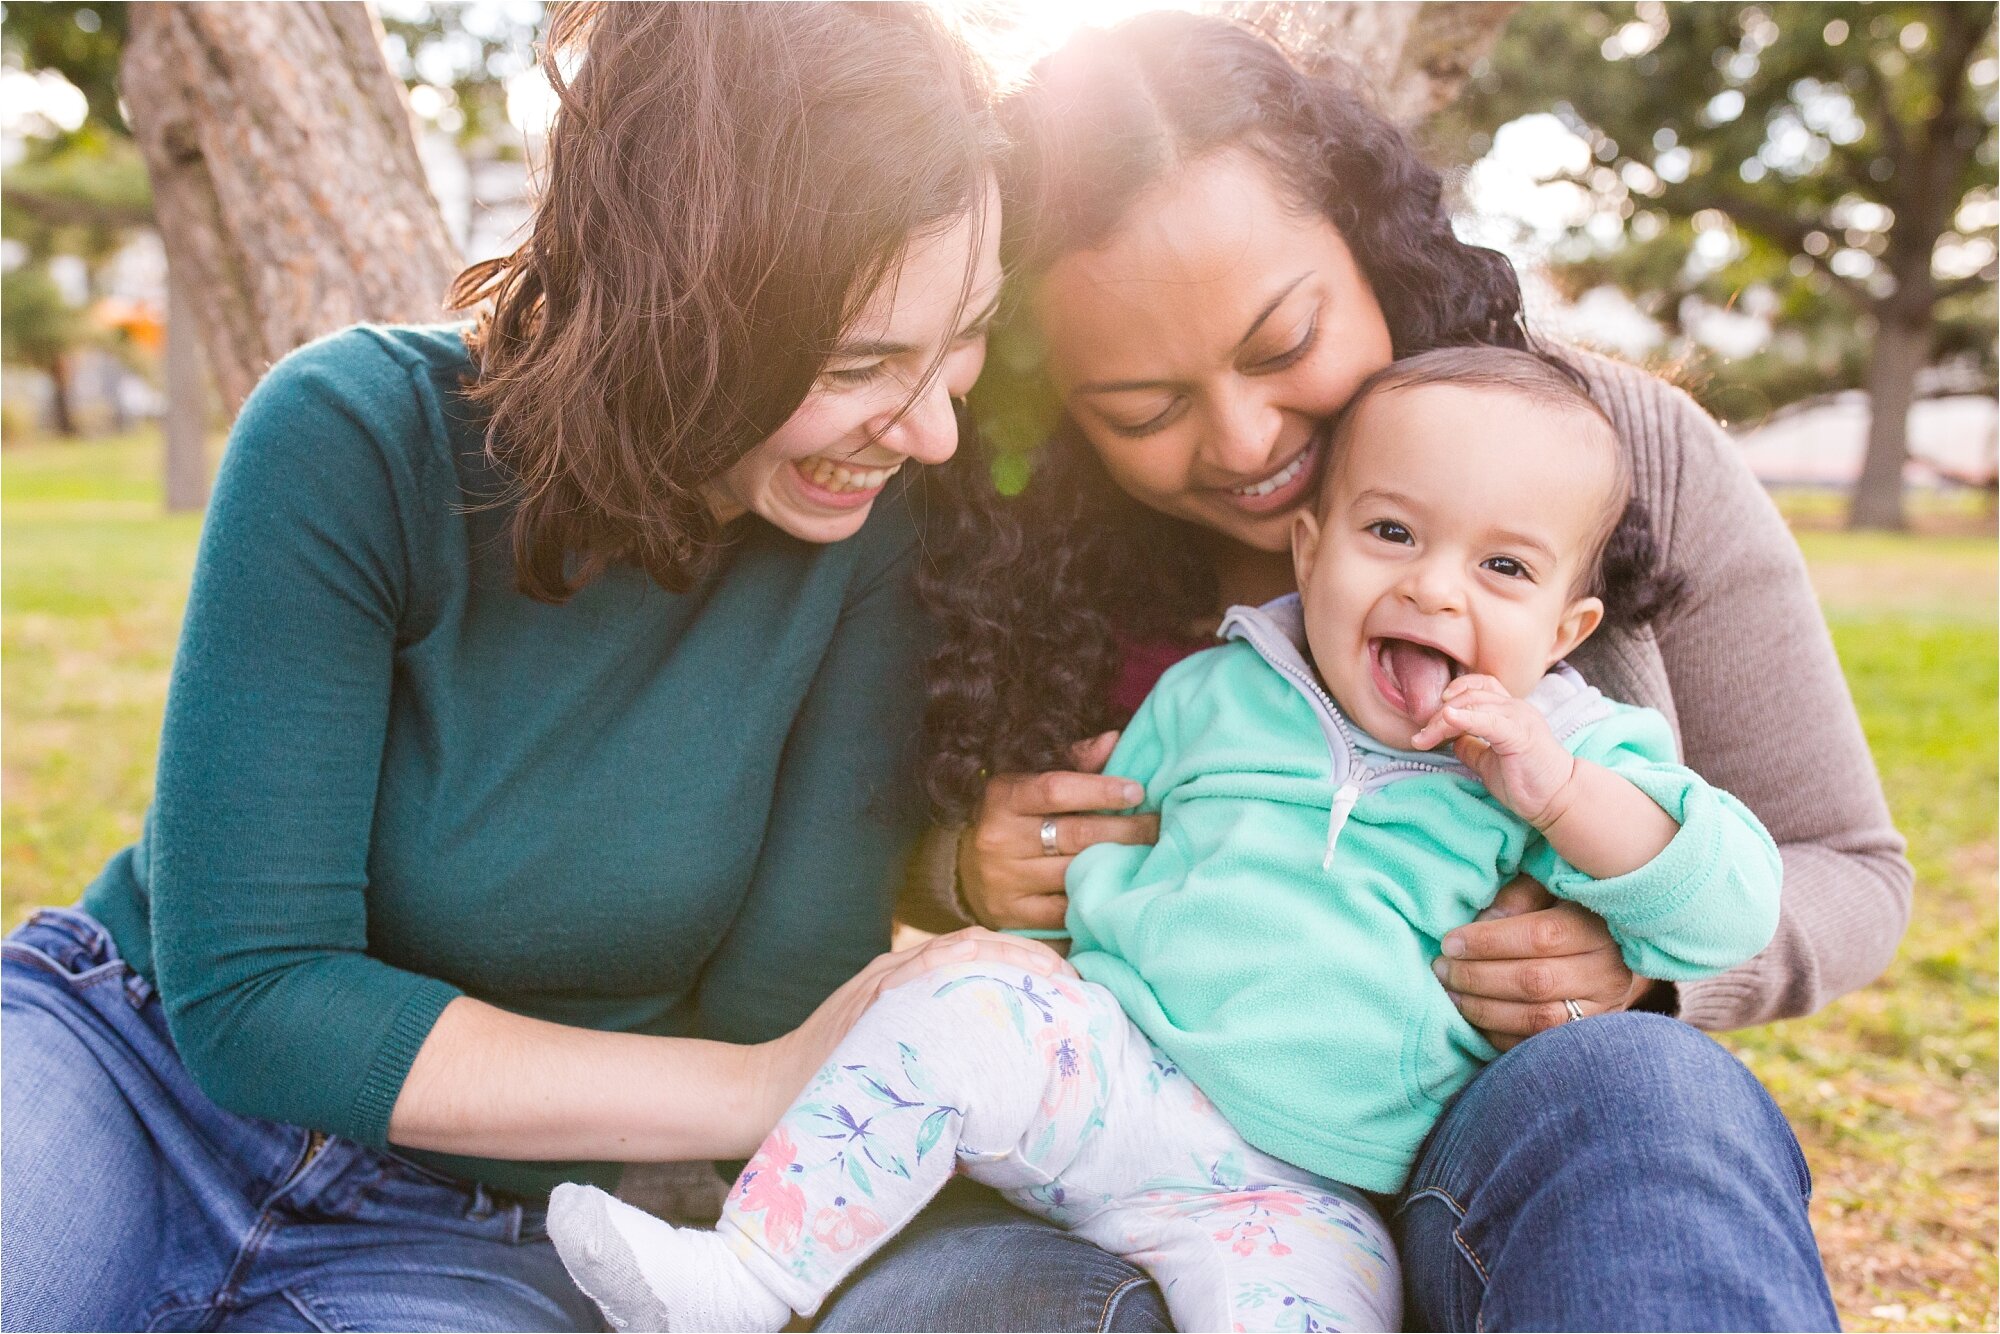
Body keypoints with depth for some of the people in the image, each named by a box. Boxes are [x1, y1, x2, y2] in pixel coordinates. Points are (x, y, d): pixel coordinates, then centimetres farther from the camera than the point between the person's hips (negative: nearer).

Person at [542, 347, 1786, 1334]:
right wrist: (1014, 947, 5)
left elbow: (1733, 911, -6)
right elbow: (1097, 844, 21)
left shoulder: (1576, 757, 3)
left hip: (1302, 1190, -1)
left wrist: (1556, 790, -19)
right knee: (959, 1015, -25)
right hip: (1113, 1075, 2)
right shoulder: (1216, 693, 9)